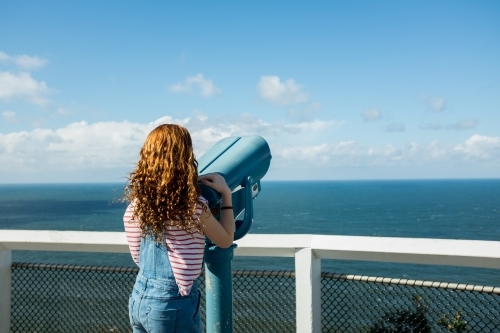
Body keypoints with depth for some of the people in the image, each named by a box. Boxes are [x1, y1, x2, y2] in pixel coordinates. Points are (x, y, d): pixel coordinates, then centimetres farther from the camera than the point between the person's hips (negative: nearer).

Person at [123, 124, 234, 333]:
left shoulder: (138, 202, -4)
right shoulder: (193, 206, -20)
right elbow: (226, 240, -3)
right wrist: (226, 194, 4)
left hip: (139, 299, 6)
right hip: (173, 304, -6)